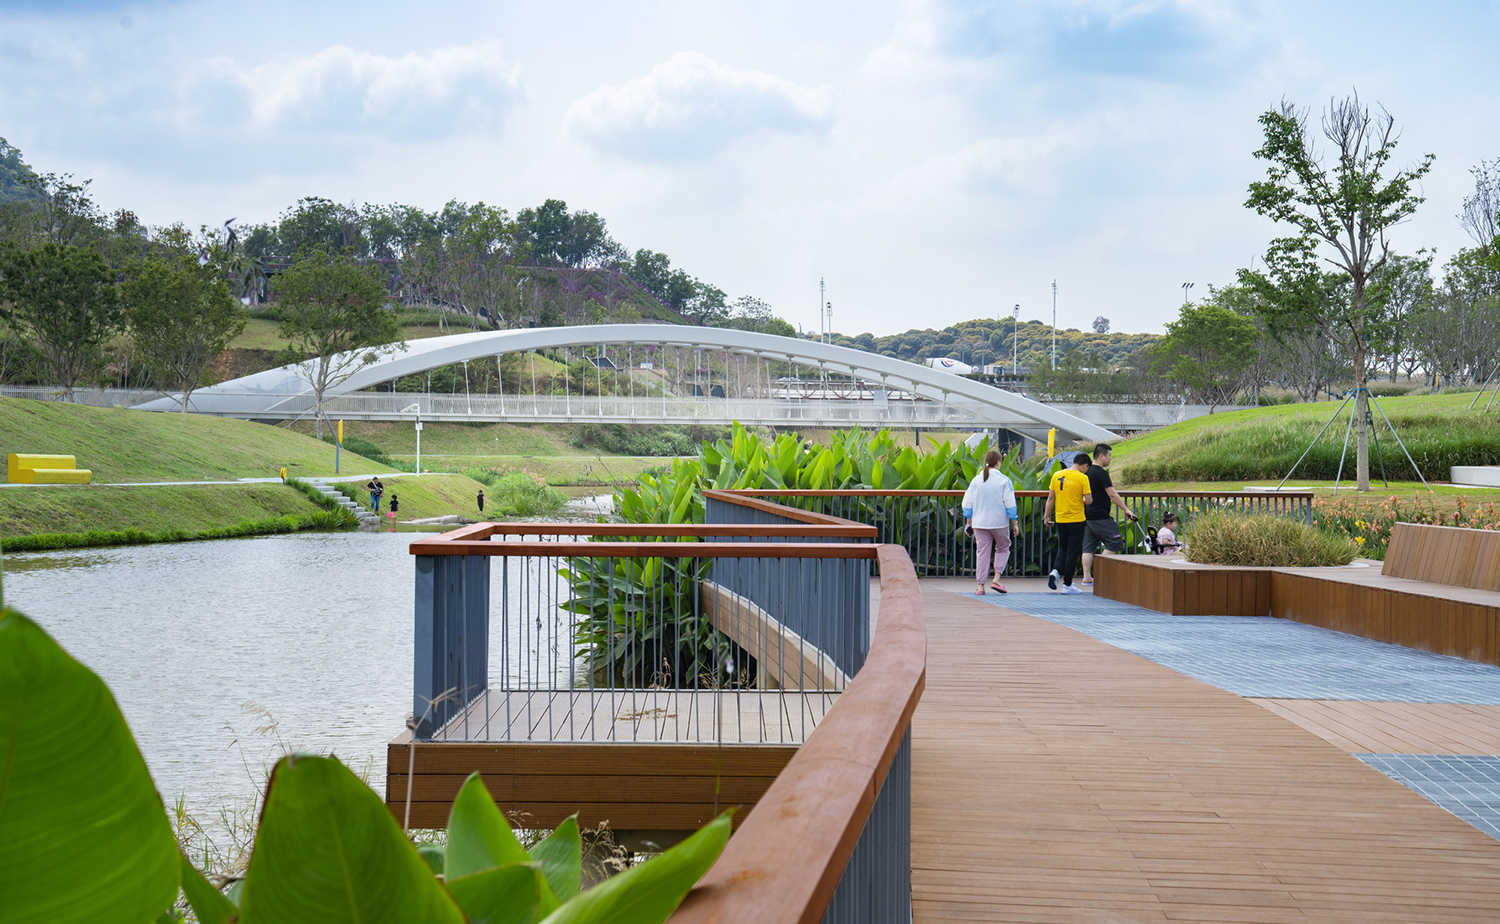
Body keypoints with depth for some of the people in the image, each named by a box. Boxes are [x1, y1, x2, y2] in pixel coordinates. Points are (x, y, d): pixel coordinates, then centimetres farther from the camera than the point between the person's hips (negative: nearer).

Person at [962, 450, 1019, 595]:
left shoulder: (976, 480, 2)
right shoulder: (1004, 480, -8)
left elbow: (967, 504, 6)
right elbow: (1010, 505, -7)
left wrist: (970, 522, 16)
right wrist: (1015, 523, 2)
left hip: (980, 523, 3)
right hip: (999, 523, -3)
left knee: (982, 552, 7)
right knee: (1002, 549, 15)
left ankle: (981, 586, 5)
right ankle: (996, 580, 2)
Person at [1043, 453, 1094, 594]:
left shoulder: (1057, 475, 2)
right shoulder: (1082, 478, -11)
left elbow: (1050, 498, 5)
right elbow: (1089, 501, -12)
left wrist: (1046, 516, 13)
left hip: (1060, 520, 4)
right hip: (1076, 520, -4)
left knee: (1062, 549, 20)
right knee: (1073, 552, 5)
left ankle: (1055, 571, -6)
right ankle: (1067, 585, 8)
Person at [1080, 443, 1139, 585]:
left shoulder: (1088, 472, 14)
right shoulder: (1101, 473, -14)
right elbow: (1112, 494, -15)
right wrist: (1126, 510, -8)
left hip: (1088, 515, 9)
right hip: (1100, 517, -9)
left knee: (1089, 547, 8)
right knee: (1114, 543, -3)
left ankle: (1087, 576, 7)